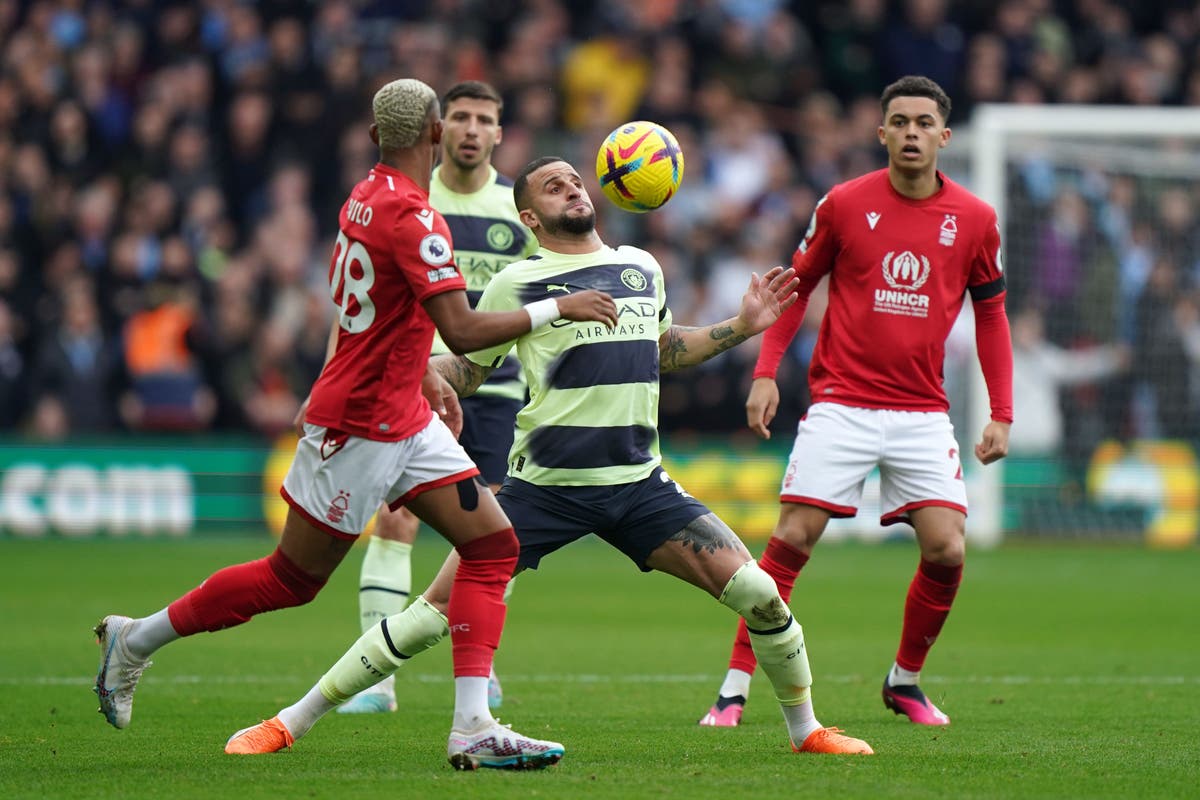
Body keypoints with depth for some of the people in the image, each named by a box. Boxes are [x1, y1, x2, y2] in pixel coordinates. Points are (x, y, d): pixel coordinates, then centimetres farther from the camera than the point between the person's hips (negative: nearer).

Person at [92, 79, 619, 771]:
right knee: (292, 579, 4)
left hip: (406, 421, 9)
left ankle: (474, 726, -7)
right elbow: (463, 331, -28)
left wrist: (422, 373, 21)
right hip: (358, 430, -9)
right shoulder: (410, 216, -24)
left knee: (493, 544, -1)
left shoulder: (367, 197, 5)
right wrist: (557, 310, -19)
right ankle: (137, 640, 22)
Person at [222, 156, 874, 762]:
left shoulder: (642, 267, 13)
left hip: (638, 483, 4)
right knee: (441, 606, -12)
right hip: (544, 485, -4)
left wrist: (742, 327, 21)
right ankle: (290, 724, -2)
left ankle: (805, 728, 15)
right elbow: (467, 370, 6)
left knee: (756, 592, -8)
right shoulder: (520, 282, -1)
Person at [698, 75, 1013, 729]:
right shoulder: (845, 204, -2)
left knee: (946, 552, -9)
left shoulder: (974, 219, 2)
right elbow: (795, 286, 8)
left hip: (922, 414, 2)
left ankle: (904, 681, 15)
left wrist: (1001, 414, 6)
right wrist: (765, 372, -3)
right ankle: (735, 688, -2)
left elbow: (990, 313, 12)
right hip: (840, 405, -1)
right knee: (790, 541, -9)